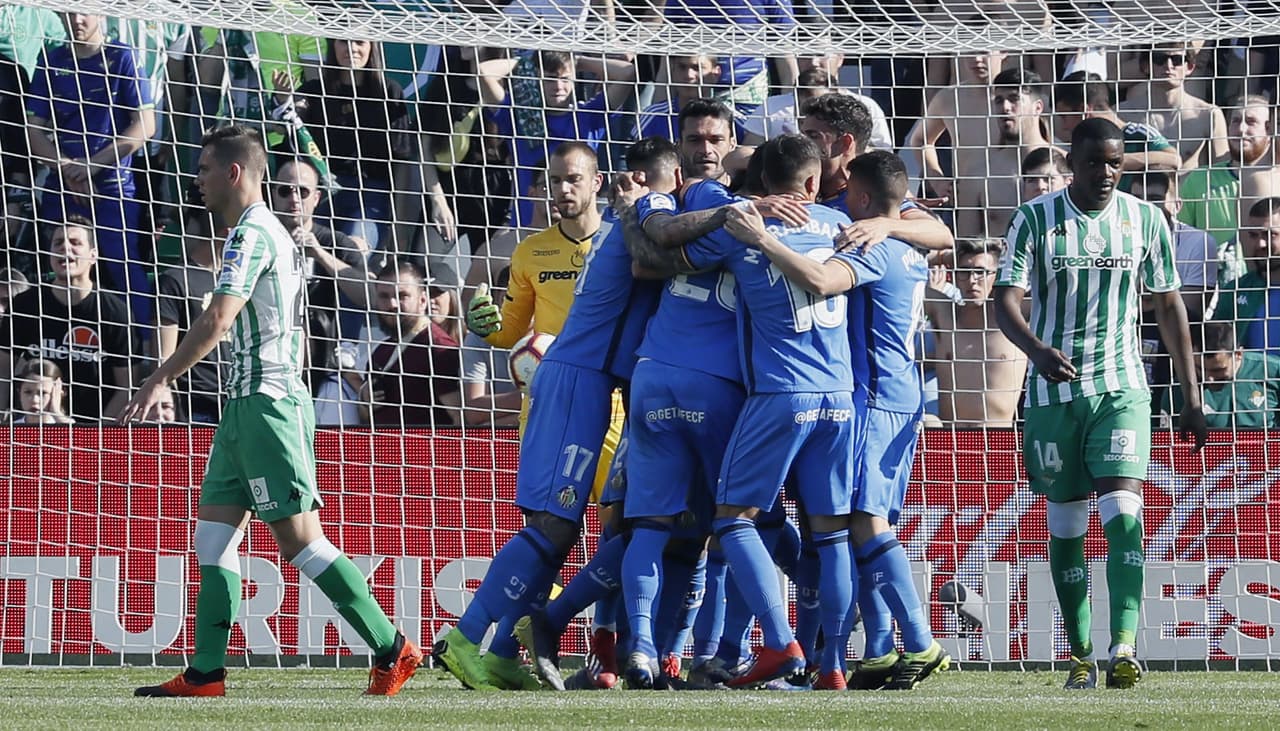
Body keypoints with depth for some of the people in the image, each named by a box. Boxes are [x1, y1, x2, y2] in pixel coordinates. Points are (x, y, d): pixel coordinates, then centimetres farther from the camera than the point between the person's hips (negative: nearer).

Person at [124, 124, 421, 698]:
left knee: (299, 540, -10)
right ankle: (205, 674, 5)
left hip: (265, 403, -11)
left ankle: (393, 651, -8)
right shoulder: (274, 233, 19)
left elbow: (218, 319, -24)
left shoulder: (251, 233, -12)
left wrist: (161, 381, -24)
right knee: (214, 534, 7)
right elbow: (296, 333, 23)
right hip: (249, 405, 11)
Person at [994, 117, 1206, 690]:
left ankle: (1124, 647, -27)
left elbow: (1169, 305, 12)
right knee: (1066, 523, 6)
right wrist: (1037, 349, -31)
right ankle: (1080, 654, 15)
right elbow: (1006, 300, -9)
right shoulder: (1035, 220, -2)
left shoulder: (1145, 221, 4)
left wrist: (1191, 395, 10)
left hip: (1122, 389, 0)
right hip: (1054, 390, 0)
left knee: (1122, 513, -17)